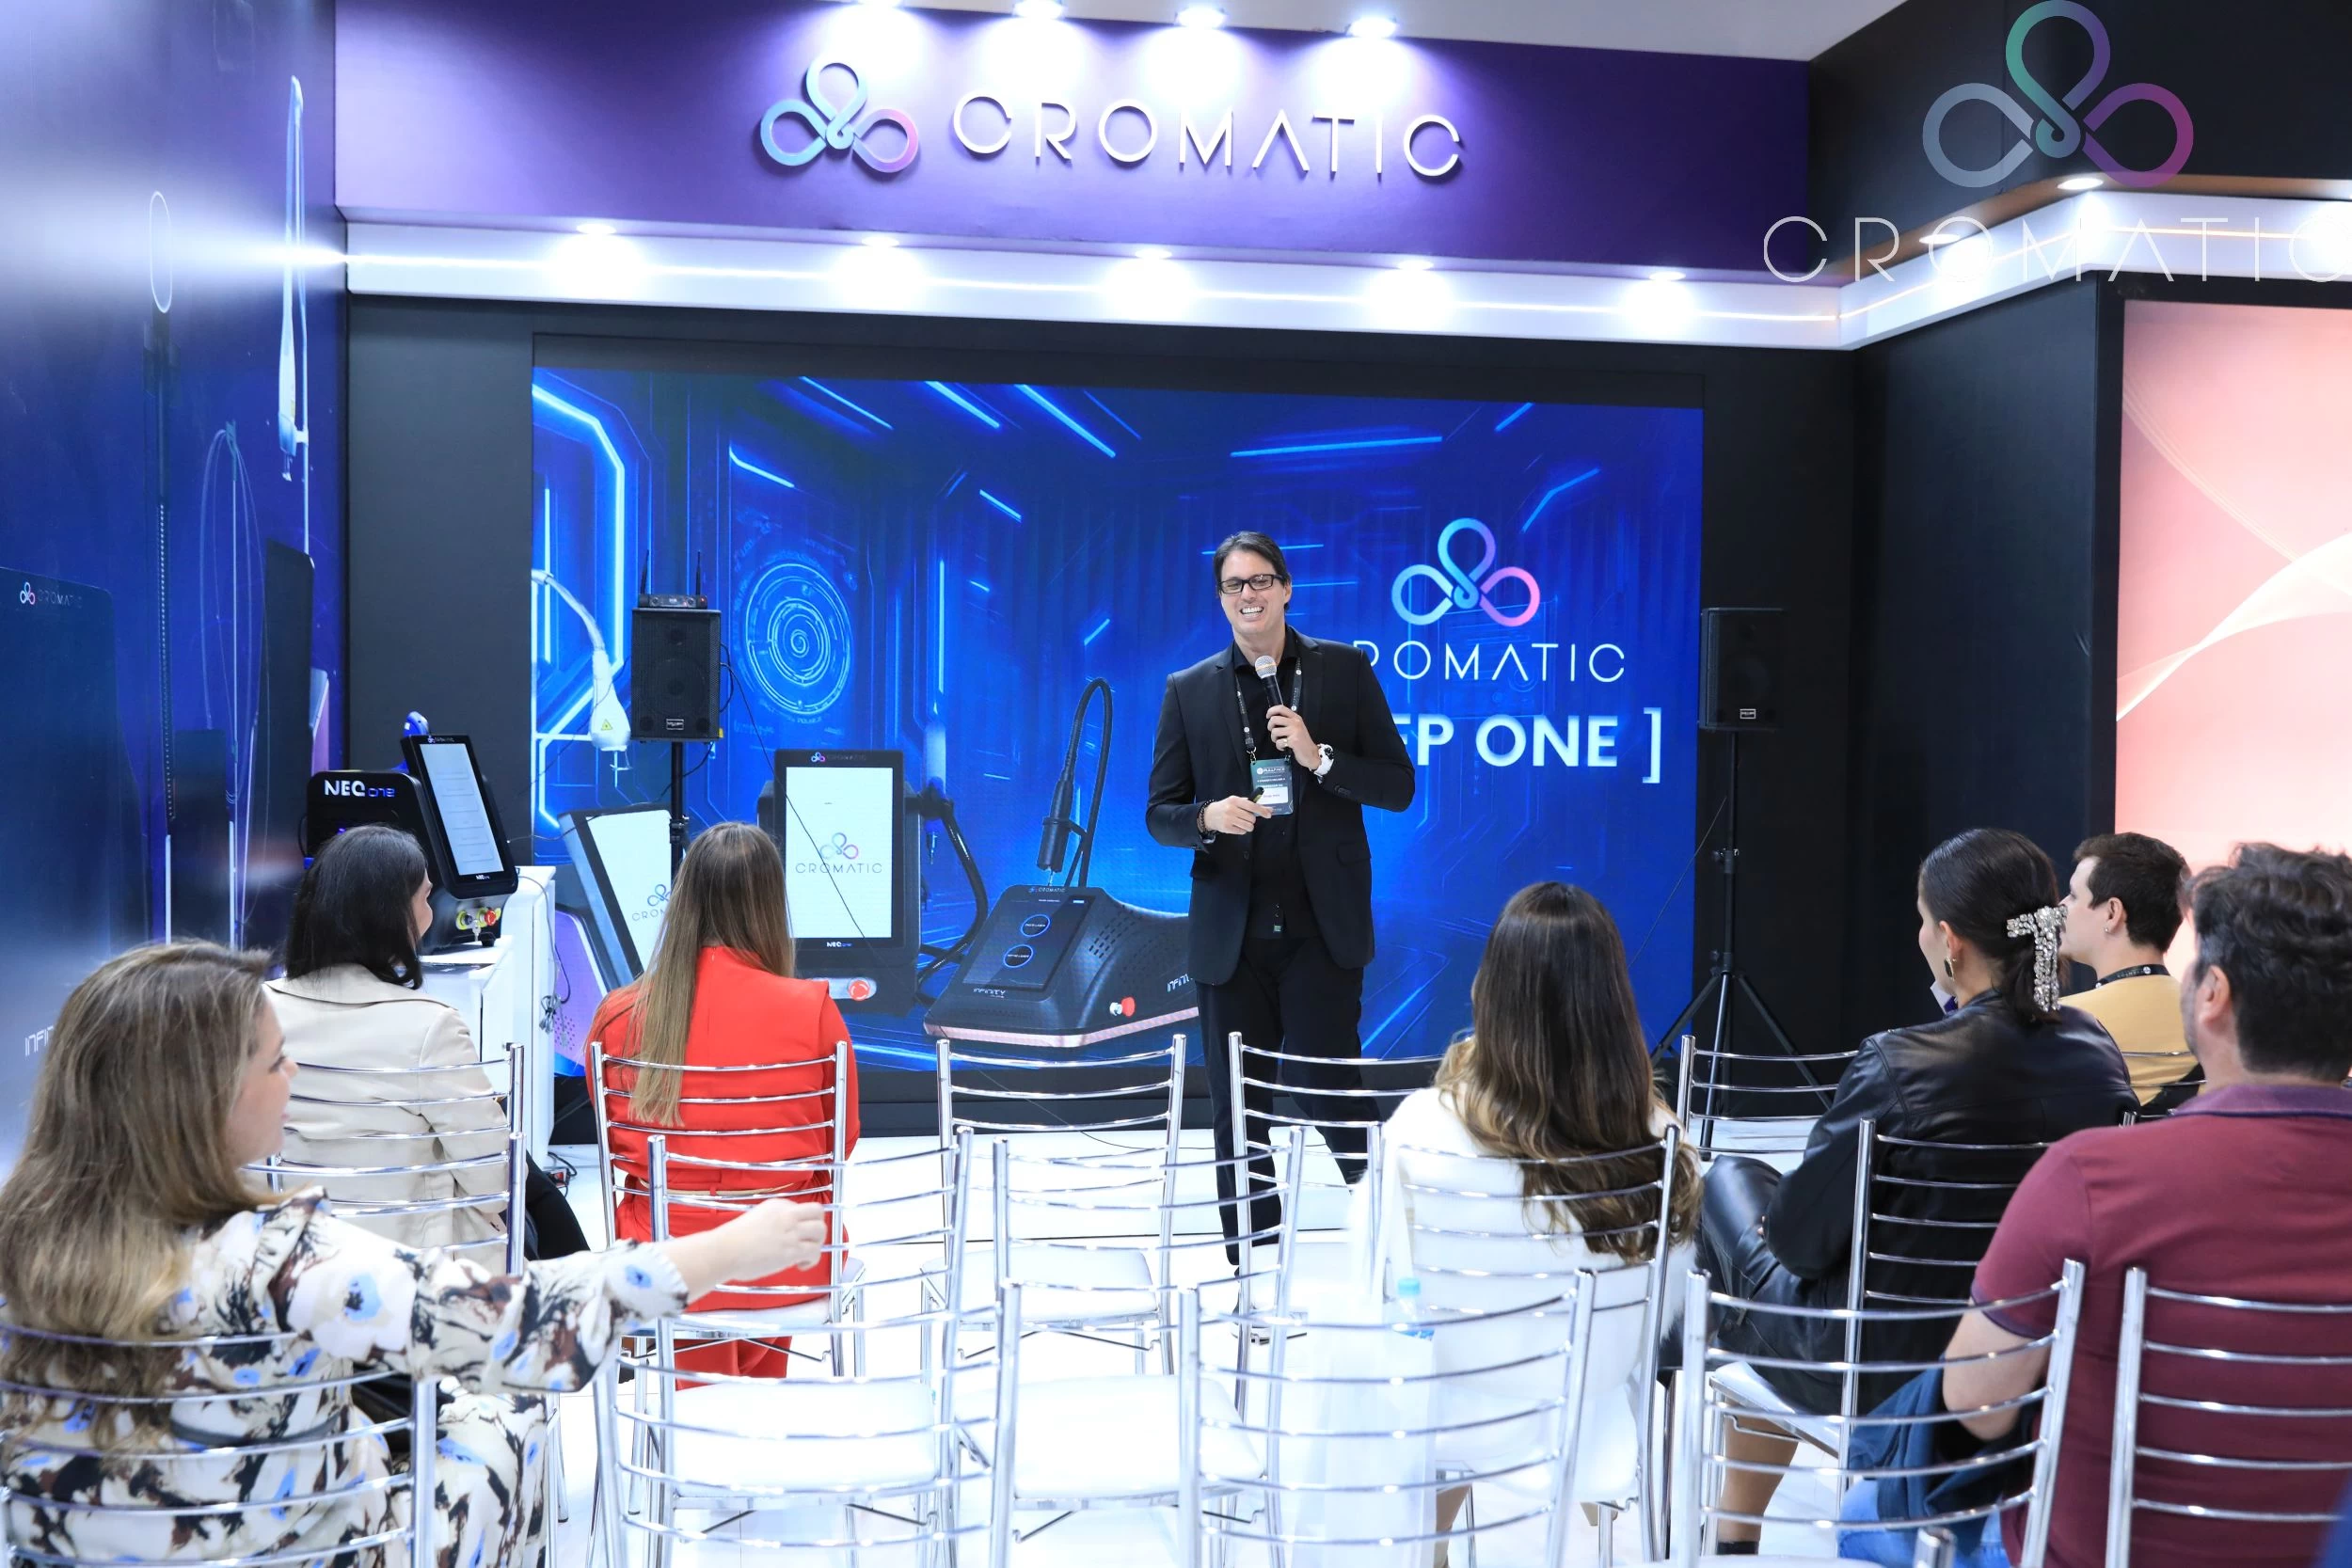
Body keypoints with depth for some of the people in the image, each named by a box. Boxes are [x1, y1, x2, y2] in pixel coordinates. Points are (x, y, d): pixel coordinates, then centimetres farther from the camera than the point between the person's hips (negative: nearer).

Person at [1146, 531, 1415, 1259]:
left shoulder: (1344, 670, 4)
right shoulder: (1189, 690, 8)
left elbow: (1398, 786, 1)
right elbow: (1160, 813, 8)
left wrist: (1319, 757, -14)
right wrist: (1209, 817, -14)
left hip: (1322, 926, -2)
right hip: (1230, 932, 2)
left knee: (1326, 1090, -7)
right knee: (1238, 1111, 7)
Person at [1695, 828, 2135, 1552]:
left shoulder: (1898, 1066, -27)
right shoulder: (2101, 1058, -8)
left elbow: (1801, 1237, -19)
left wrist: (1780, 1219, 6)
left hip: (1878, 1368, -5)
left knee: (1730, 1179, 20)